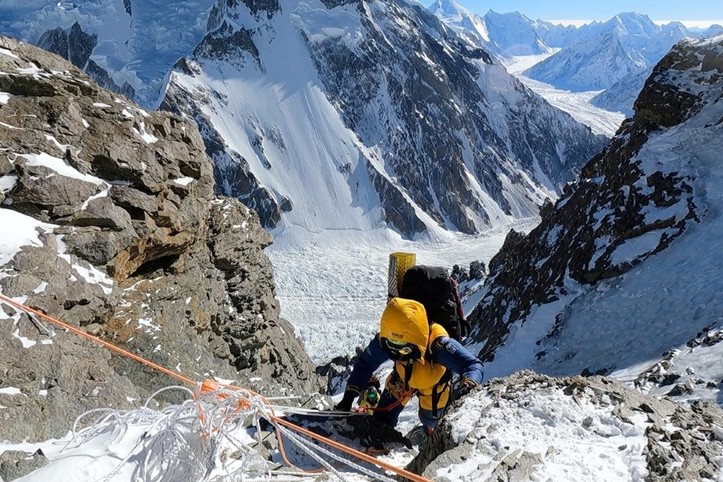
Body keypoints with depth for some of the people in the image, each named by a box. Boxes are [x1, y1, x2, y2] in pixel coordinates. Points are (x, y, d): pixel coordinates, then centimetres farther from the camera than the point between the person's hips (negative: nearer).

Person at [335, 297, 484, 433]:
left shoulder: (438, 344, -47)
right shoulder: (384, 340, -37)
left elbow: (474, 365, -48)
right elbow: (365, 363, -20)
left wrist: (469, 384, -70)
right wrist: (349, 394, -27)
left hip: (433, 385, -2)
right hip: (403, 379, 2)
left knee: (430, 423, 16)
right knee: (382, 418, -1)